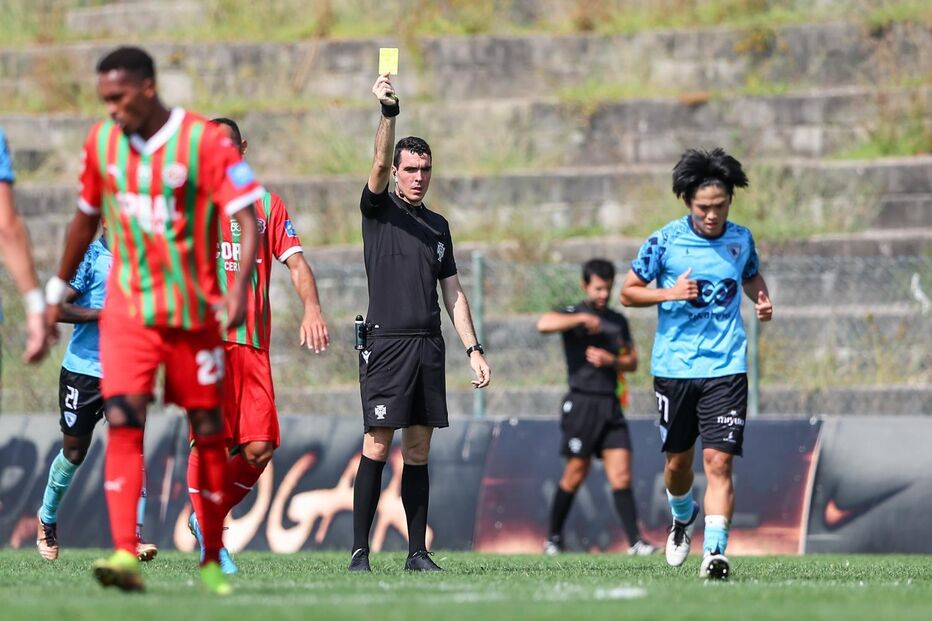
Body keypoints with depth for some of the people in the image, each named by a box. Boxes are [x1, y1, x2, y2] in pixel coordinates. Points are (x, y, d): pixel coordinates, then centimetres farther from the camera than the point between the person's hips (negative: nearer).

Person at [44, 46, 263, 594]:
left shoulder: (205, 141, -11)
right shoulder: (101, 142, 4)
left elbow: (248, 219, -15)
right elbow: (86, 218, 19)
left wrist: (239, 287, -28)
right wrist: (58, 291, 24)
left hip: (194, 312, -2)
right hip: (126, 312, 2)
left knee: (208, 431, 5)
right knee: (123, 422, -16)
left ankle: (213, 561, 19)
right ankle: (125, 555, -25)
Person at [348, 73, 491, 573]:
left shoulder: (438, 225, 18)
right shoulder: (379, 210, 4)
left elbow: (453, 292, 19)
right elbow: (380, 164, -15)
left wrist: (473, 348, 11)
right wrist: (388, 112, -31)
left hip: (428, 345, 5)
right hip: (385, 341, -5)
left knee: (418, 450, 4)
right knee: (378, 443, -9)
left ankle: (417, 551, 5)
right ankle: (360, 550, -7)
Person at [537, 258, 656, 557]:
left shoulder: (618, 321, 15)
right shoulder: (573, 314, -1)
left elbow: (632, 362, 18)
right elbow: (544, 324, -22)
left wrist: (611, 360, -2)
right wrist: (582, 319, -25)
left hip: (610, 405, 4)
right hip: (582, 403, -4)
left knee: (621, 475, -4)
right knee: (576, 474, 0)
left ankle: (635, 541, -9)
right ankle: (554, 538, 14)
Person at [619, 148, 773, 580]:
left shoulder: (740, 239, 3)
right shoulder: (665, 241, -5)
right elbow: (628, 292, 1)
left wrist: (762, 300, 3)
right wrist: (669, 293, -16)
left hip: (726, 367, 0)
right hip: (674, 366, 0)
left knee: (718, 462, -12)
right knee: (678, 461, 12)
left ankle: (715, 551, -16)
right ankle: (683, 516, 43)